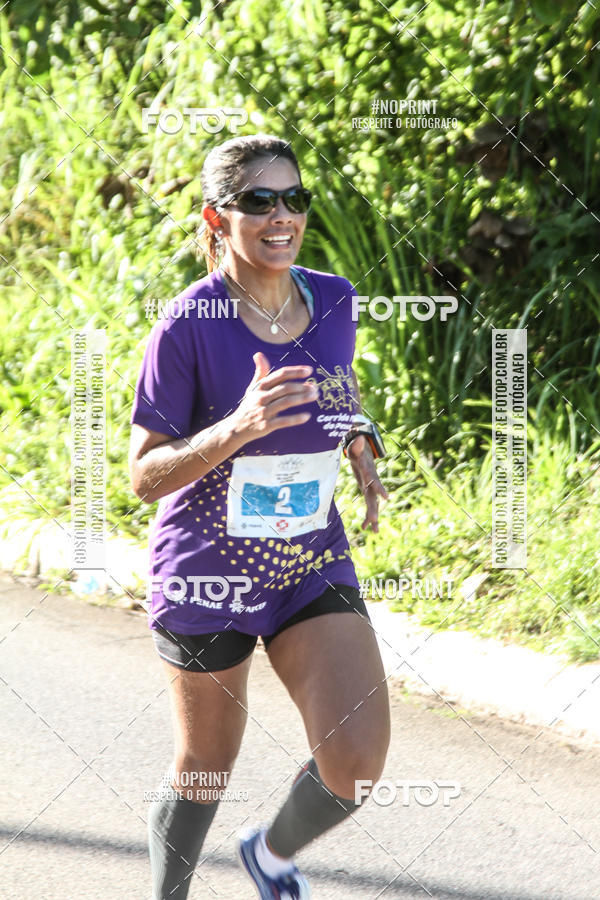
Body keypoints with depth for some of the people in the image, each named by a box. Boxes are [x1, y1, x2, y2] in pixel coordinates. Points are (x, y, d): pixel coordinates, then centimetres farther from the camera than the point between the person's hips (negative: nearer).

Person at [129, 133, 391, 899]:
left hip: (314, 568, 4)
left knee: (357, 762, -10)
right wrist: (239, 429, -32)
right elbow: (145, 475, -17)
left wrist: (362, 454, 3)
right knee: (206, 769, 12)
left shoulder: (333, 300, -4)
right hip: (208, 577, -4)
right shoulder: (189, 326, -19)